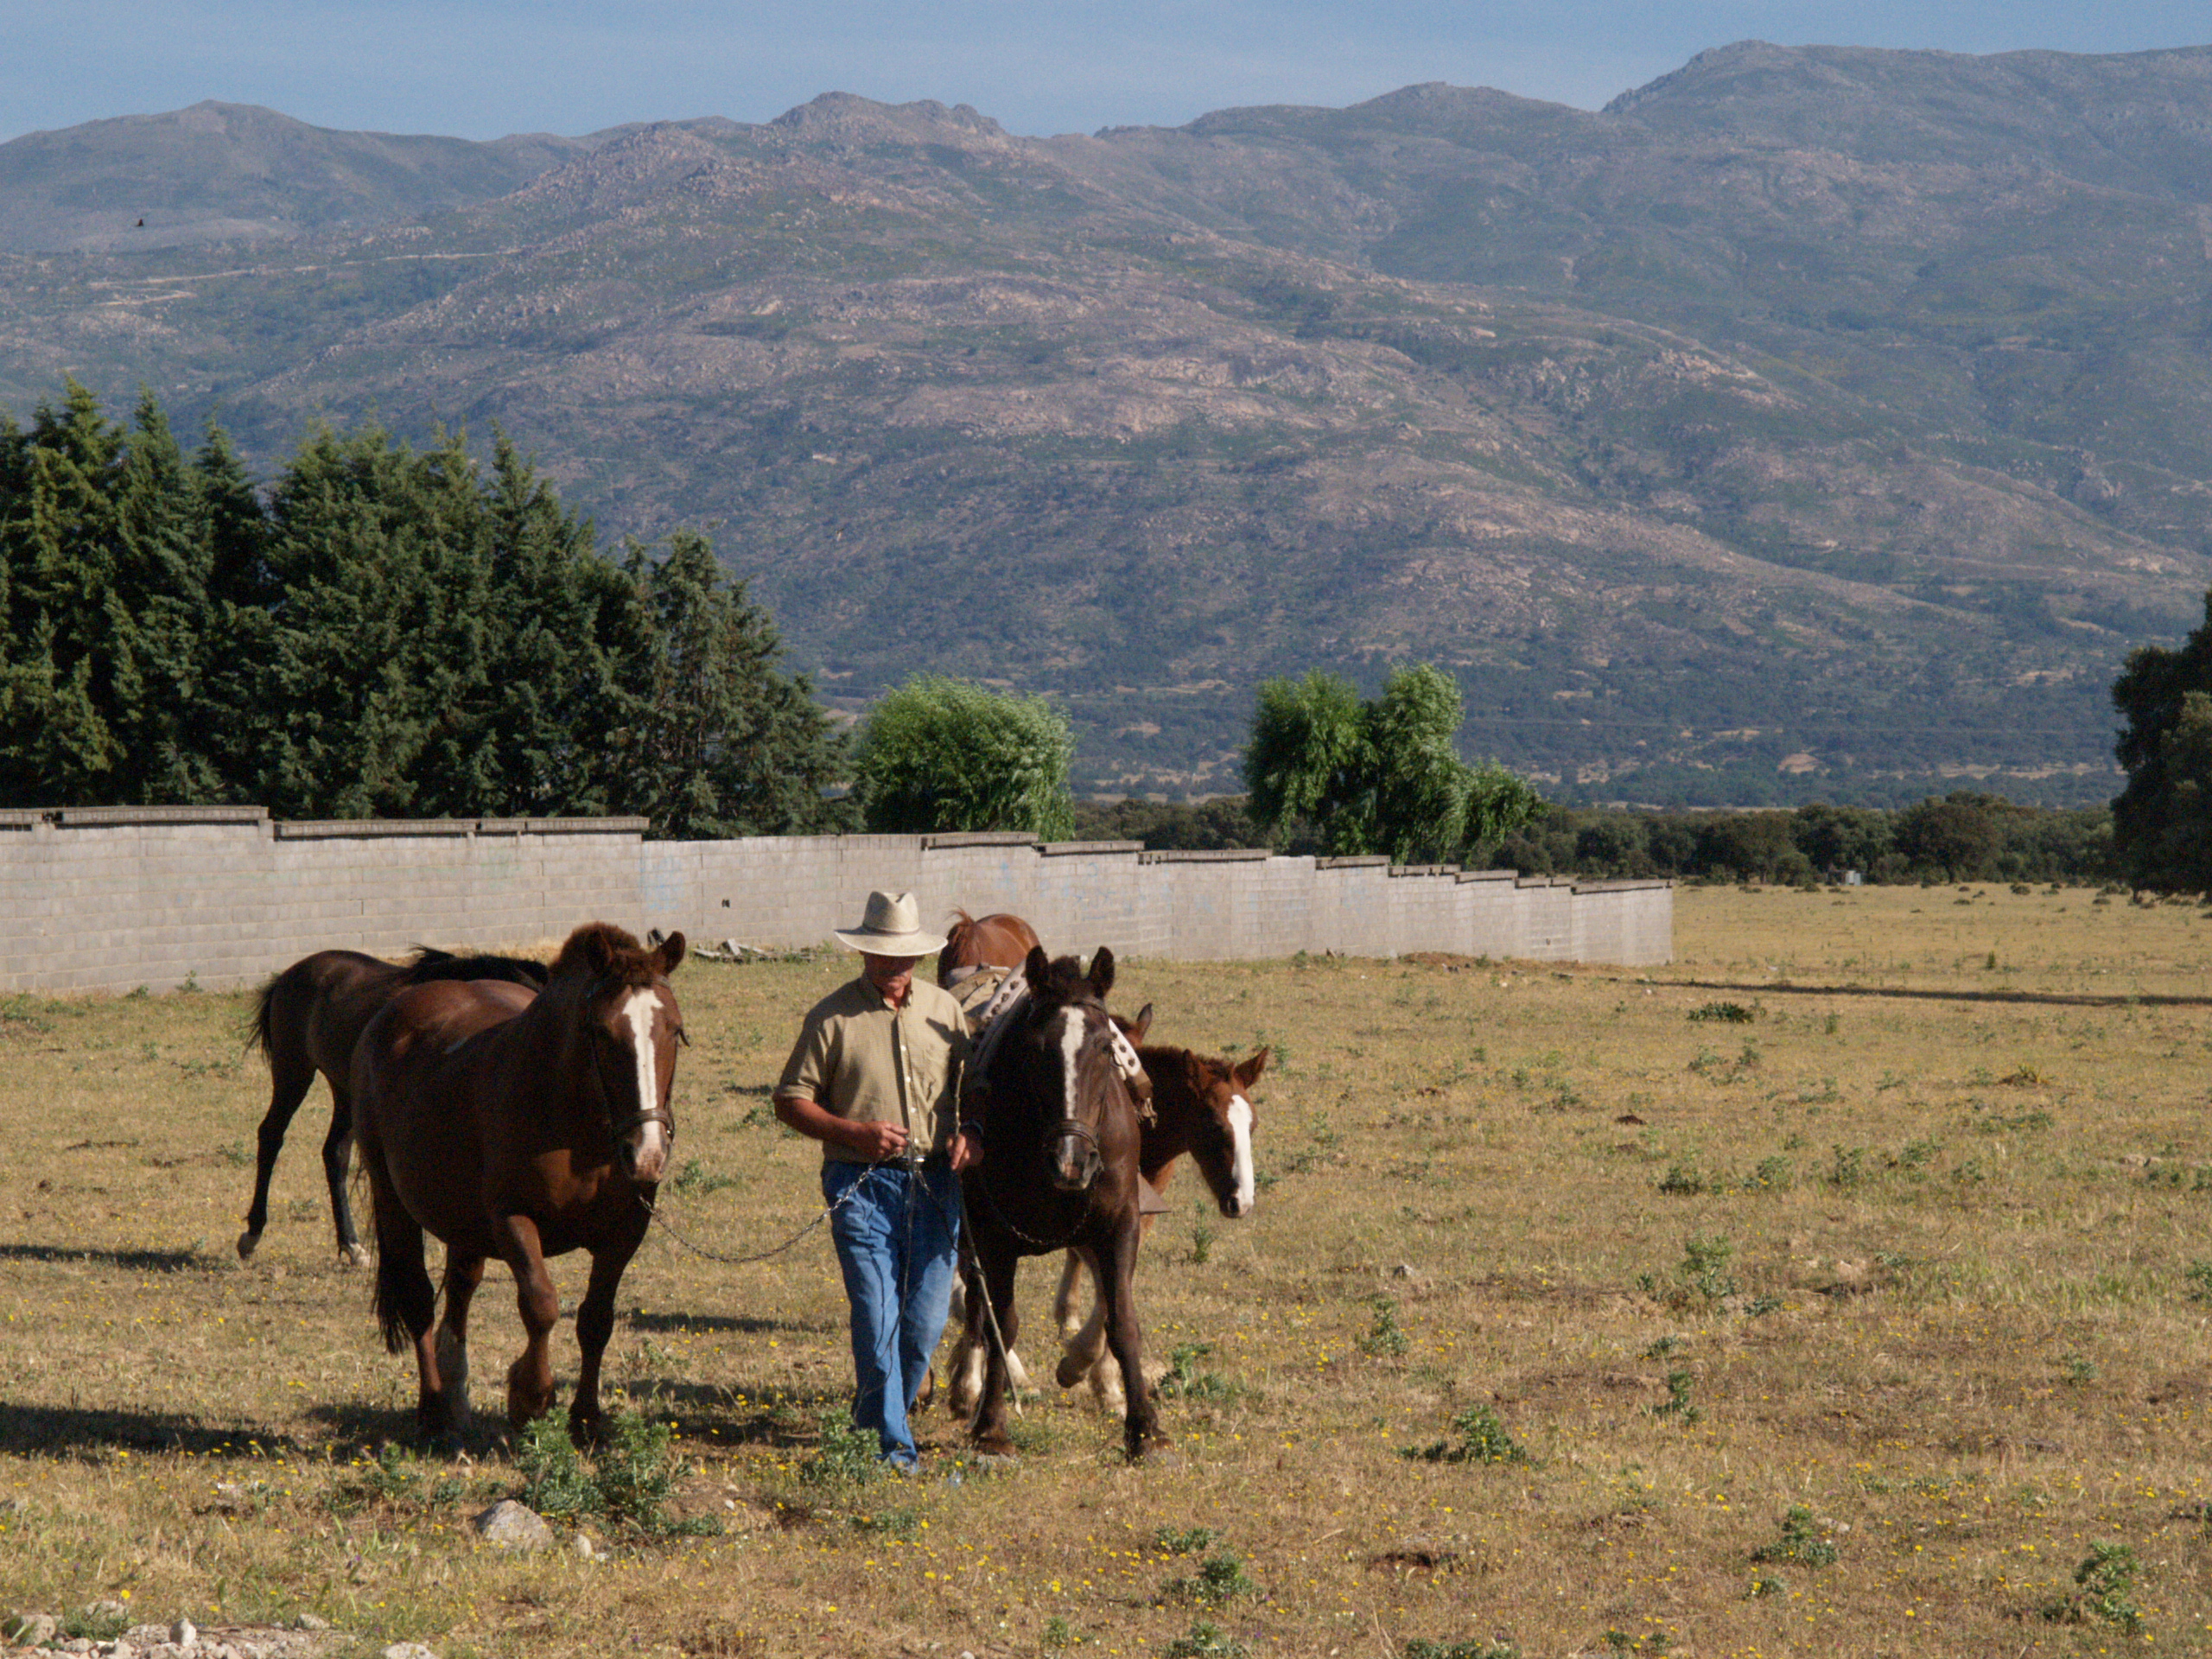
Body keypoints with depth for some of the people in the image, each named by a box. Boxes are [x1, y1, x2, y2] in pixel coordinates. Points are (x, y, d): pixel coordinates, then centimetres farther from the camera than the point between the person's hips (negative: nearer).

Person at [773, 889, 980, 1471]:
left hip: (935, 1183, 4)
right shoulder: (833, 1016, -1)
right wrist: (855, 1132, -14)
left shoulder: (944, 1009, 10)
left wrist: (971, 1134, -1)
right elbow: (791, 1100, 0)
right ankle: (890, 1445, -2)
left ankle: (880, 1418, 28)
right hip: (862, 1184, -4)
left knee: (926, 1320, 6)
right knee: (877, 1319, -9)